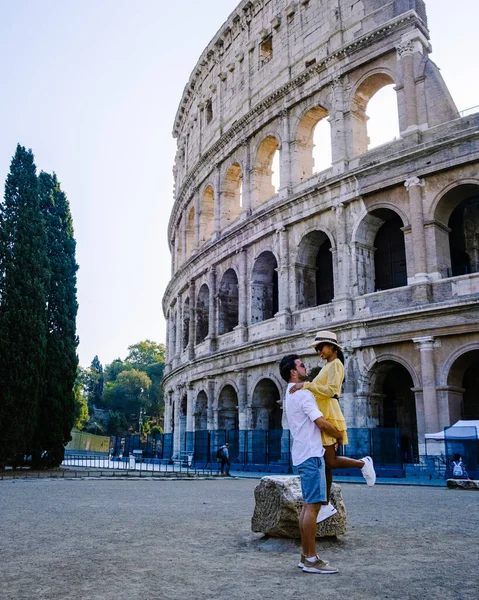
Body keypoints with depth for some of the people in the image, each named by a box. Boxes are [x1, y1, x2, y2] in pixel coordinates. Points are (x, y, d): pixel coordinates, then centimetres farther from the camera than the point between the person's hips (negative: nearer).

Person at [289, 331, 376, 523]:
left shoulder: (335, 364, -7)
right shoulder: (327, 366, 21)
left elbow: (331, 390, -21)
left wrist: (306, 385, -23)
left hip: (328, 416, -9)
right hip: (321, 417, 9)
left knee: (330, 462, -8)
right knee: (324, 463, 9)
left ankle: (362, 463, 12)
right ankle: (326, 505, 13)